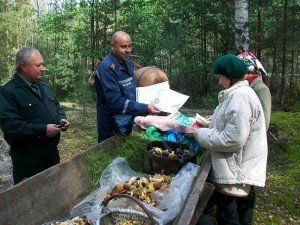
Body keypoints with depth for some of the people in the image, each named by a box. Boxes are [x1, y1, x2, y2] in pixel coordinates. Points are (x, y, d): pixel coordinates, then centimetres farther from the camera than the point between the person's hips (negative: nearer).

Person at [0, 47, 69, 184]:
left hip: (52, 153, 7)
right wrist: (43, 130, -26)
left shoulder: (44, 87, 11)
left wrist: (61, 119, -2)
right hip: (27, 160, -7)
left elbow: (57, 107, 21)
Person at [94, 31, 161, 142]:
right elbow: (115, 102, -28)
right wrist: (145, 109, -33)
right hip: (112, 130, -8)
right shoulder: (106, 68, -21)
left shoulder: (128, 63, 6)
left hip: (129, 125, 8)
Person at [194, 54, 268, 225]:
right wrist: (209, 125, 11)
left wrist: (200, 134, -17)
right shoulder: (239, 93, 12)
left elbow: (233, 139, -27)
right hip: (231, 169, 11)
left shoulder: (239, 96, -22)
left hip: (232, 173, -11)